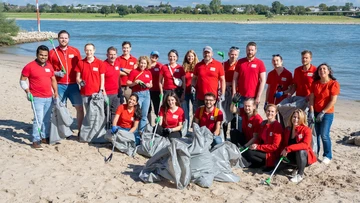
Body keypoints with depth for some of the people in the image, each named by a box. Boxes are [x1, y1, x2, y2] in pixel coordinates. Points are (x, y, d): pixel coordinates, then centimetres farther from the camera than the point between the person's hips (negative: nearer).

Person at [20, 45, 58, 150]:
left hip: (49, 98, 6)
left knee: (47, 119, 12)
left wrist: (56, 92, 12)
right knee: (38, 119, -12)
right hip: (37, 98, -6)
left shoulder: (49, 66, 9)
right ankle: (36, 141, -4)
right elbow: (22, 80, -3)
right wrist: (27, 92, -14)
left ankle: (45, 137, 26)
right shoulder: (30, 66, -8)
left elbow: (53, 80, 19)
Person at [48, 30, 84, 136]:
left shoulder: (75, 51, 6)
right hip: (59, 85, 0)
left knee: (79, 107, -4)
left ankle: (80, 130, 6)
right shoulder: (52, 52, 2)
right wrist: (56, 73, -12)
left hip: (73, 84, 1)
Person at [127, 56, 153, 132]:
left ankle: (141, 131, 17)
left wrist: (149, 85, -5)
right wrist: (135, 83, -20)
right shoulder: (134, 71, -3)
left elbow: (151, 84, 17)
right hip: (137, 94, -5)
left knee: (144, 115, 8)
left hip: (146, 93, 5)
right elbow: (128, 83, -4)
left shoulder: (149, 73, 10)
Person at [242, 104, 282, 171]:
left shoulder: (277, 126, -14)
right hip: (263, 149, 6)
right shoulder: (263, 123, 7)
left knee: (249, 153, -26)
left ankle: (269, 164, -7)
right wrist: (255, 145, -10)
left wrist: (258, 147, -21)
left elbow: (275, 146, -18)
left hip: (272, 154, -6)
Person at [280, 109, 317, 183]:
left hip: (305, 156, -5)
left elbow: (305, 145, -33)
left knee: (300, 151, -37)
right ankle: (298, 167, 8)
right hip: (293, 156, 5)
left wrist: (288, 148, -38)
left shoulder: (306, 130, -17)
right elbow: (284, 144, 6)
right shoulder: (287, 129, -1)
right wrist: (284, 150, -20)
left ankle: (300, 174, -17)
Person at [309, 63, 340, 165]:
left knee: (324, 135, -8)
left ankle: (327, 156, 7)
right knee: (315, 134, 7)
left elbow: (333, 101, -12)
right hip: (315, 112, 4)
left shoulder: (334, 84, -9)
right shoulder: (315, 83, 6)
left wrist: (323, 112, -13)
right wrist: (311, 112, -7)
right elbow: (311, 98, 2)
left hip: (327, 113, -4)